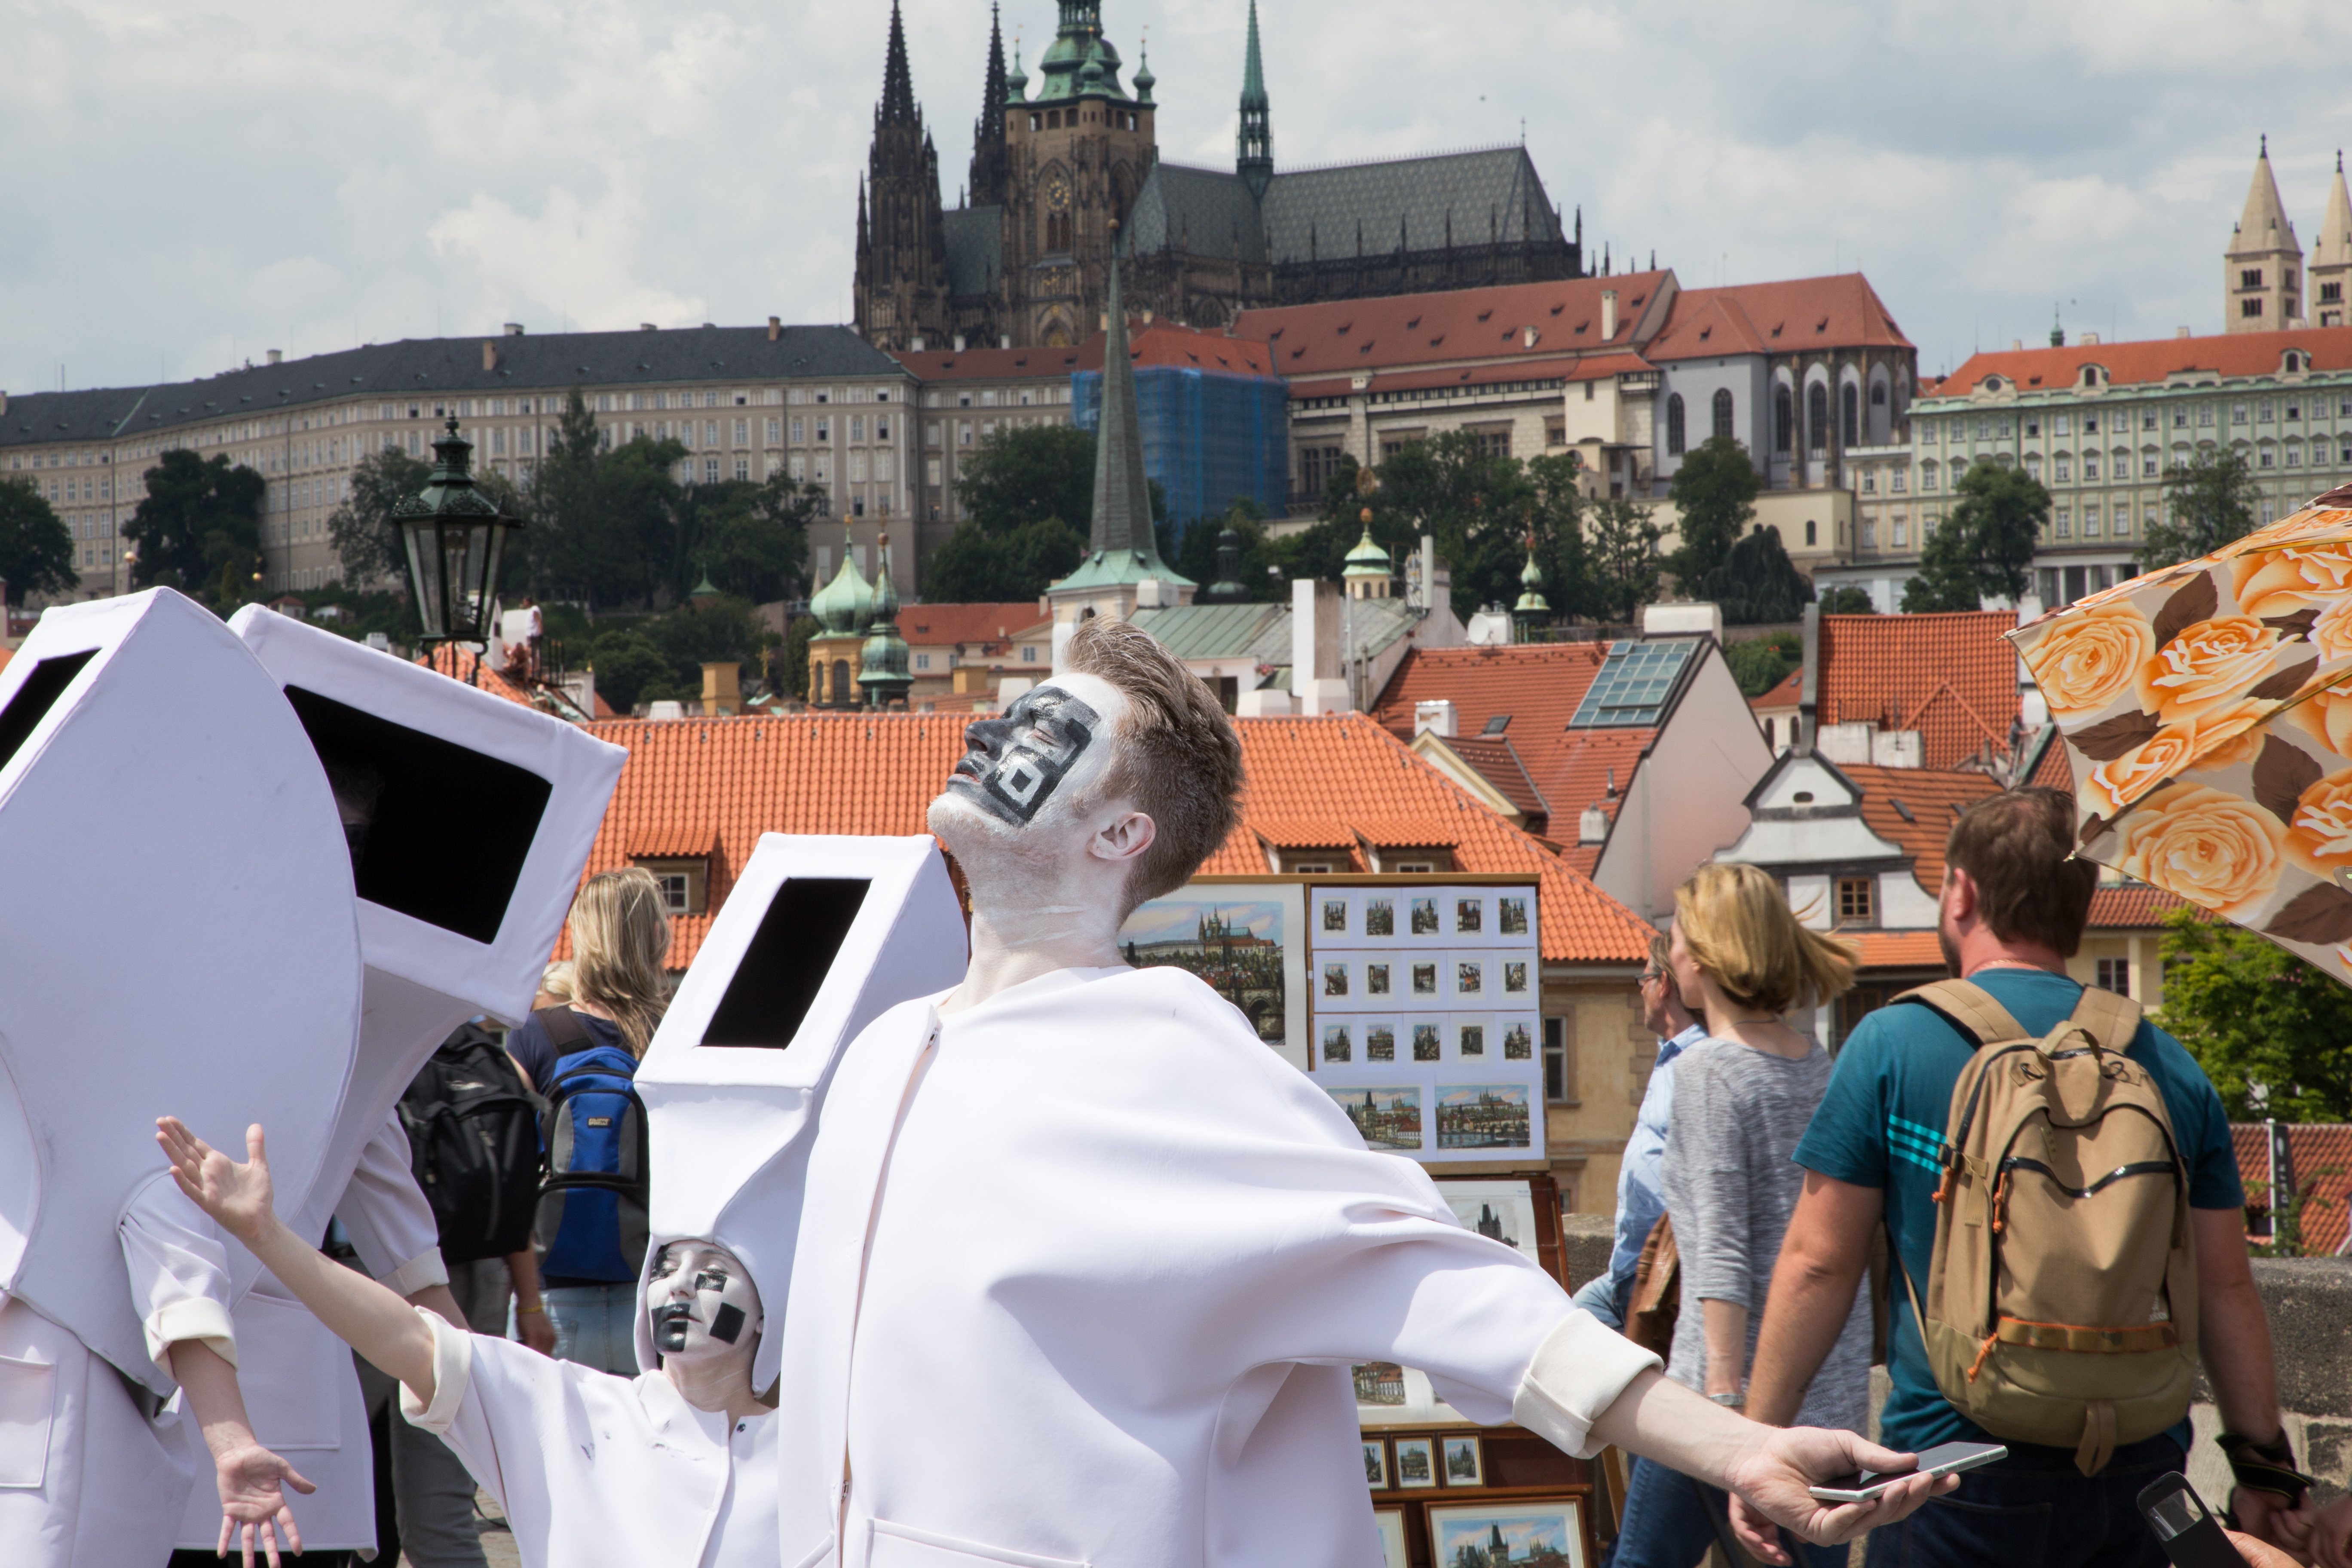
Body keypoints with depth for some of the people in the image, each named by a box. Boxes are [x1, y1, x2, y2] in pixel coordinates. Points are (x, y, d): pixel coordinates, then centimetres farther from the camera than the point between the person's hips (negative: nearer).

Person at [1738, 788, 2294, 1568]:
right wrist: (2264, 1466, 16)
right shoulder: (2167, 1064, 5)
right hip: (2137, 1469, 4)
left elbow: (1819, 1262, -4)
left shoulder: (1892, 1044, -4)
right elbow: (2225, 1288, 7)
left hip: (1960, 1479, -3)